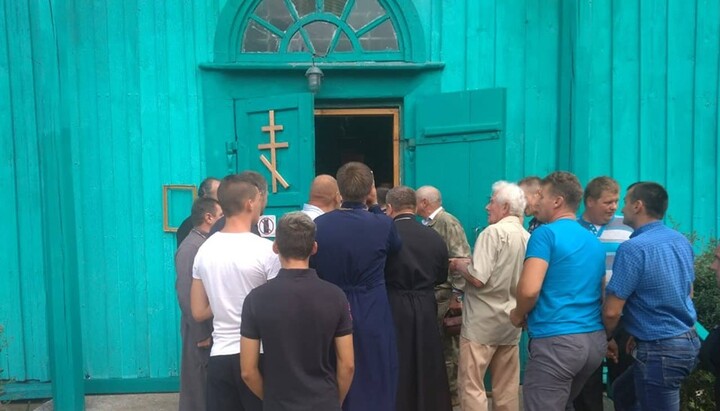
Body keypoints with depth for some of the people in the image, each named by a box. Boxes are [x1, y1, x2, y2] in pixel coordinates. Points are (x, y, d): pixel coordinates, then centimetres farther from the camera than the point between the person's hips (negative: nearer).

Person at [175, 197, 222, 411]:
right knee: (198, 386, 6)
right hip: (202, 331, -8)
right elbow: (186, 295, -20)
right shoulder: (190, 247, -17)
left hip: (214, 326, 8)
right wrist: (201, 334, -17)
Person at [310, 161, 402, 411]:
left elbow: (310, 271, 2)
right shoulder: (382, 224, -13)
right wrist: (374, 206, 11)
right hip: (372, 317, -2)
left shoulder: (319, 224, -8)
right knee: (373, 388, 12)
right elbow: (395, 246, 10)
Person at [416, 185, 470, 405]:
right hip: (429, 293, 7)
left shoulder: (448, 223, -11)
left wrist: (457, 294, -20)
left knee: (448, 347, 5)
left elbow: (461, 260, -18)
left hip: (445, 294, -7)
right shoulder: (427, 225, 11)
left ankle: (452, 392, 18)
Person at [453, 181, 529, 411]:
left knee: (471, 385, 1)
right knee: (506, 388, 14)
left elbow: (478, 279, -21)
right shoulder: (527, 237, 6)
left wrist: (460, 264, -3)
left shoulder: (494, 232, -15)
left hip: (483, 321, -7)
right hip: (511, 323, 8)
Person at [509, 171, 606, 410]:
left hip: (556, 341, -8)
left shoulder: (546, 233, -9)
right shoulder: (594, 242, 15)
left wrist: (518, 315, 0)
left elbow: (529, 290, -19)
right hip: (594, 340, 8)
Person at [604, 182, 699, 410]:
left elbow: (611, 312, -20)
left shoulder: (633, 248, -21)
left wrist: (607, 339, 1)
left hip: (660, 349, -9)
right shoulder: (682, 241, 5)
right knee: (623, 391, 25)